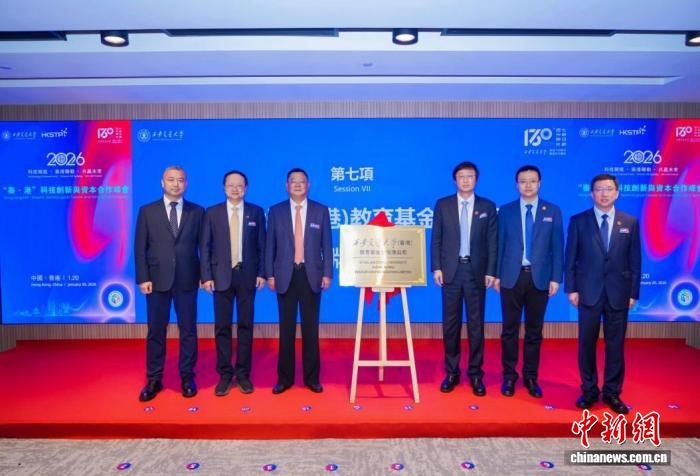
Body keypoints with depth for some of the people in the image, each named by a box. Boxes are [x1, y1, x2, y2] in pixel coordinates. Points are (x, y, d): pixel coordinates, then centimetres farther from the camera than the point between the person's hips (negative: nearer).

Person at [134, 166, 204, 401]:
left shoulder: (197, 211, 5)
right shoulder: (147, 211, 5)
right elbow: (140, 248, 2)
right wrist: (143, 278, -6)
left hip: (187, 280, 0)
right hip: (157, 280, 0)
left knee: (188, 331, 7)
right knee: (156, 331, 8)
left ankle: (187, 378, 20)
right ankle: (154, 380, 20)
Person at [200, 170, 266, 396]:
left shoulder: (256, 212, 4)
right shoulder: (212, 213, 4)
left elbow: (262, 245, 4)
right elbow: (205, 247, 2)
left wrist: (261, 273, -2)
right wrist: (206, 276, -5)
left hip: (247, 275, 0)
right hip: (221, 276, 0)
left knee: (245, 325, 6)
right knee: (222, 326, 4)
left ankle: (243, 373, 17)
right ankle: (225, 374, 15)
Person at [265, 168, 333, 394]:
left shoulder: (321, 211, 5)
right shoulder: (276, 211, 6)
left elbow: (327, 245, 3)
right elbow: (270, 246, 5)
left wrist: (327, 273, -3)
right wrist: (270, 274, -1)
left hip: (311, 275, 0)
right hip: (286, 275, 0)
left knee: (310, 329, 6)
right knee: (286, 329, 7)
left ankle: (312, 378, 18)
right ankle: (284, 378, 18)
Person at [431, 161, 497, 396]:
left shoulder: (488, 206, 5)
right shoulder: (443, 205, 5)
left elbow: (492, 242, 3)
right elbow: (436, 240, 4)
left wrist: (491, 272, -3)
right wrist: (436, 268, -4)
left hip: (476, 271, 0)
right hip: (450, 270, 0)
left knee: (476, 324, 6)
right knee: (450, 323, 6)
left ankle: (475, 374, 18)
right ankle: (452, 372, 18)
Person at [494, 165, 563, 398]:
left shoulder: (553, 211, 5)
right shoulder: (506, 211, 4)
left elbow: (557, 247, 2)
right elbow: (500, 244, 3)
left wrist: (555, 277, -4)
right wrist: (496, 274, -1)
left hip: (539, 277, 1)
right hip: (512, 277, 0)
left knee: (534, 330, 10)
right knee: (510, 329, 6)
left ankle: (530, 376, 23)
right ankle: (509, 376, 19)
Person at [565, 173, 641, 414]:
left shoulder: (630, 222, 5)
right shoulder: (578, 221, 1)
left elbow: (635, 260, 5)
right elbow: (570, 258, 0)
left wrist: (634, 292, 1)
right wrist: (571, 289, -4)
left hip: (618, 293, 1)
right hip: (588, 292, -1)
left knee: (616, 345, 8)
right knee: (586, 343, 6)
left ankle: (612, 392, 22)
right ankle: (589, 390, 21)